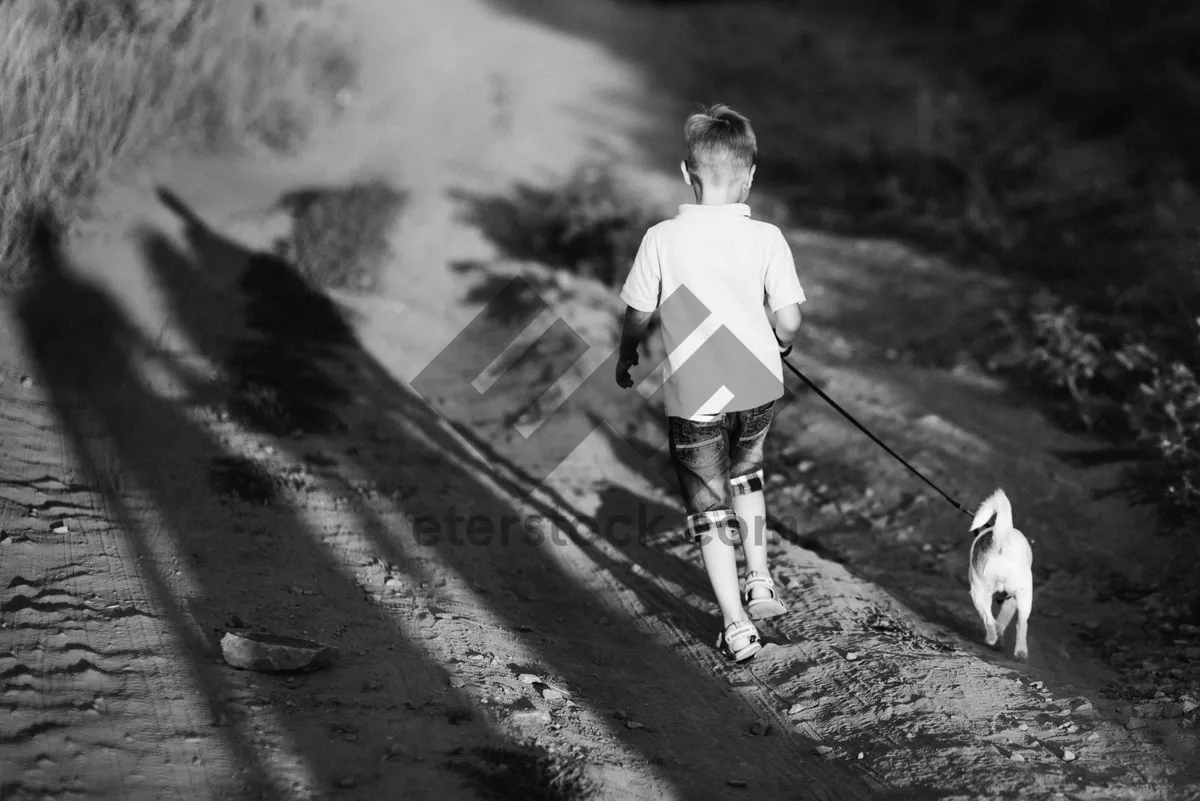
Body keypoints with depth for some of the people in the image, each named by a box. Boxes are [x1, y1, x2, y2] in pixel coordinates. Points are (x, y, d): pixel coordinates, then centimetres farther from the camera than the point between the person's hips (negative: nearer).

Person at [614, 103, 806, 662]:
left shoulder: (661, 239, -13)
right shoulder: (766, 238, -10)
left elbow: (638, 315, -5)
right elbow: (788, 318, -10)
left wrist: (626, 356, 16)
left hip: (693, 397, -2)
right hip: (758, 386, 3)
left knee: (709, 507, 10)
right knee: (745, 474, 30)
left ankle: (737, 628, 10)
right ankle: (760, 583, 33)